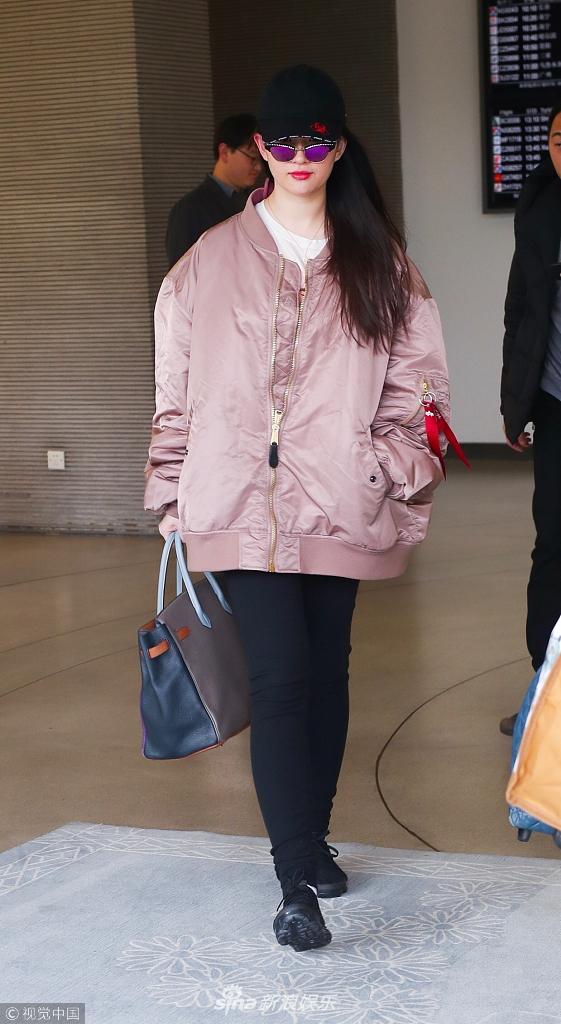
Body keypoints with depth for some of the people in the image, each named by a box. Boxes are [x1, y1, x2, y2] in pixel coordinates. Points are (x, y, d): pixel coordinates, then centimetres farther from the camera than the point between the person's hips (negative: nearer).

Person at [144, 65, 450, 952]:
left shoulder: (379, 264, 6)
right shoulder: (211, 262, 4)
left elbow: (414, 380, 7)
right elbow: (176, 390, 7)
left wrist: (403, 476, -2)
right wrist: (172, 494, 7)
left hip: (339, 505, 2)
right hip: (243, 505, -2)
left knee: (327, 672, 12)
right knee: (280, 678, -10)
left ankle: (310, 839, 30)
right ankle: (298, 883, -8)